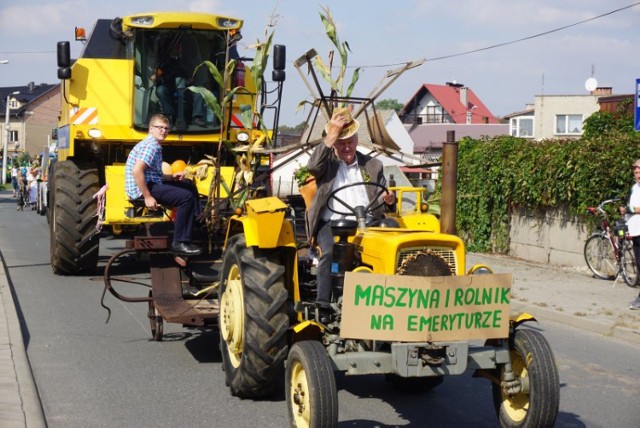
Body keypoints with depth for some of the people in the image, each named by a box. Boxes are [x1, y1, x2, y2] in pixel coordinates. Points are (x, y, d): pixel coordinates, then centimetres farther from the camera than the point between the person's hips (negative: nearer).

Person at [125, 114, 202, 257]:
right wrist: (148, 197, -27)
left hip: (151, 183, 11)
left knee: (189, 186, 18)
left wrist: (172, 176, 7)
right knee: (186, 197, -19)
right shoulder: (152, 145, -14)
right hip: (142, 188, -11)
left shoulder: (153, 144, 18)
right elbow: (136, 171, -27)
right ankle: (179, 243, -16)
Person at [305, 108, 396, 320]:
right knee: (329, 253, -32)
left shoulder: (372, 165, 20)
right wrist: (331, 136, -13)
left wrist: (389, 198, -2)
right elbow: (312, 166, -11)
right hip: (332, 223, -1)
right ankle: (323, 307, -28)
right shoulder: (326, 162, 13)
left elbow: (384, 196, 24)